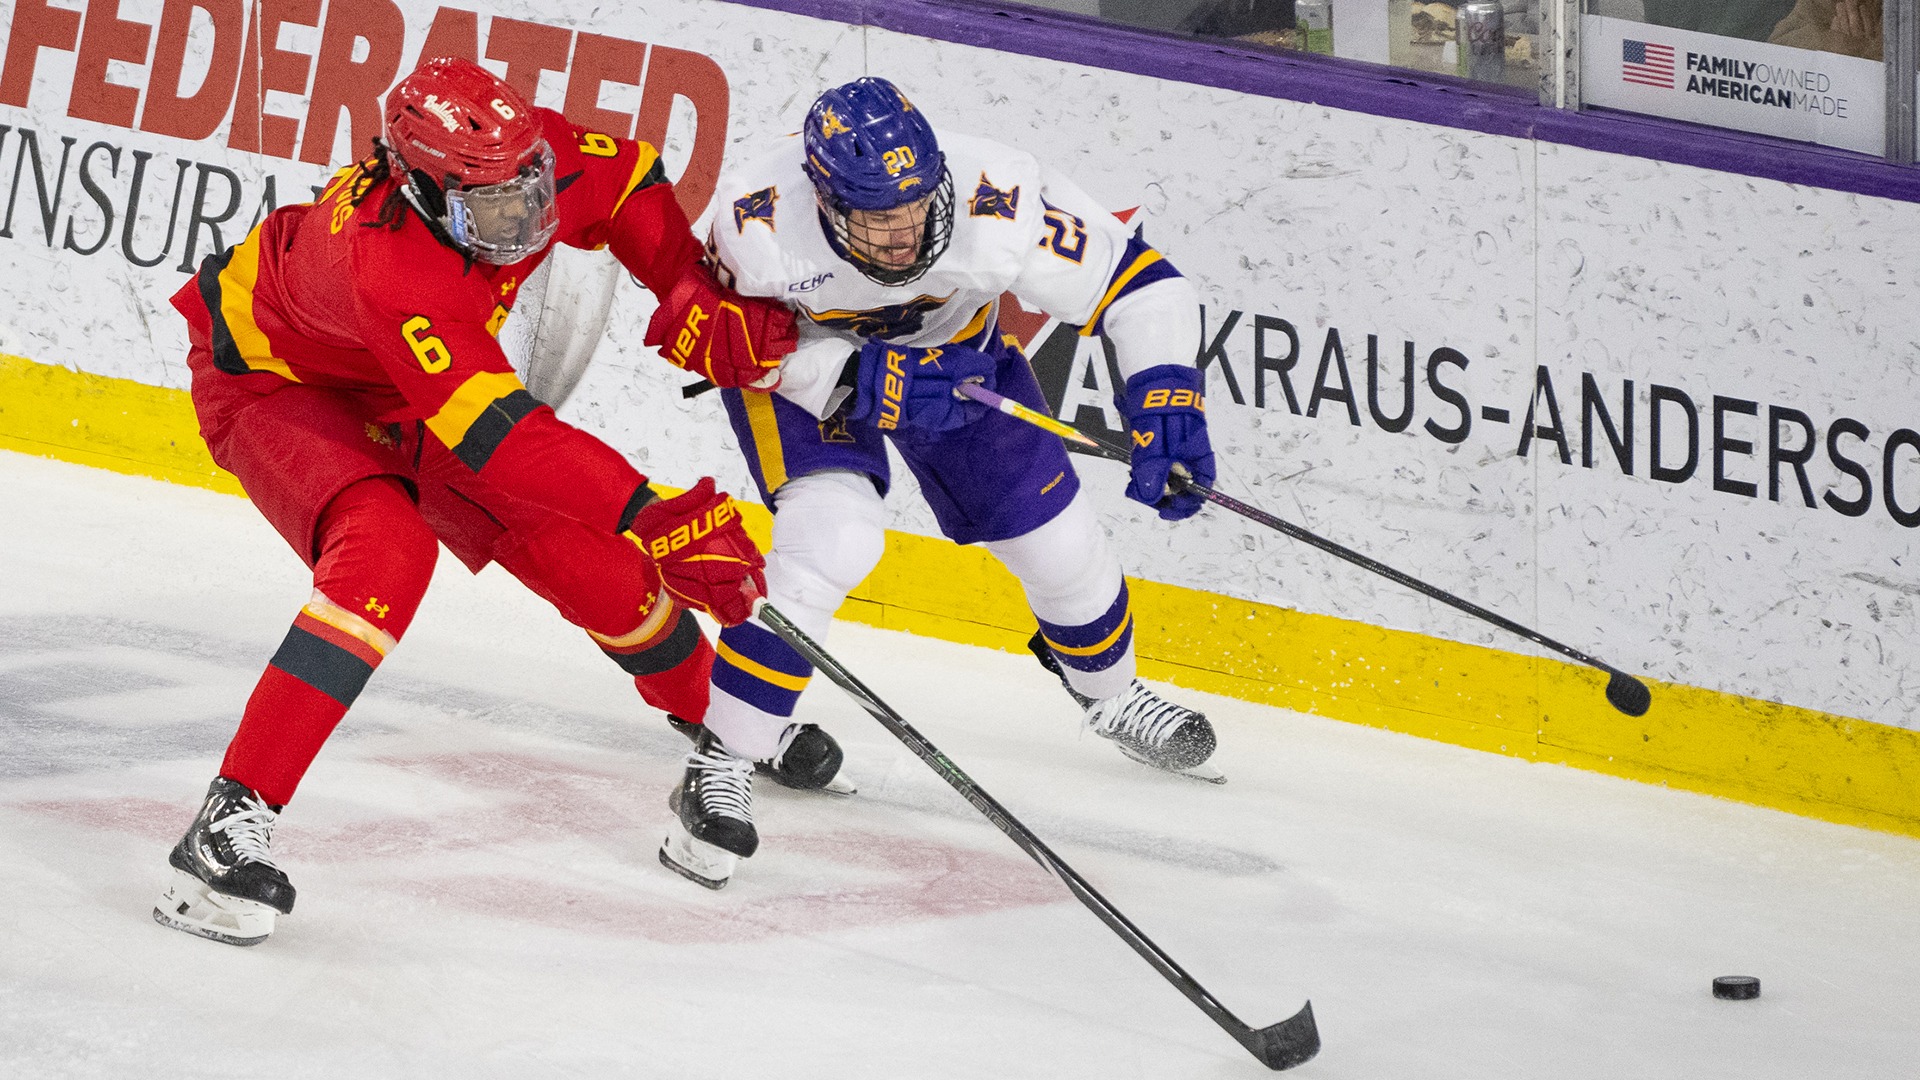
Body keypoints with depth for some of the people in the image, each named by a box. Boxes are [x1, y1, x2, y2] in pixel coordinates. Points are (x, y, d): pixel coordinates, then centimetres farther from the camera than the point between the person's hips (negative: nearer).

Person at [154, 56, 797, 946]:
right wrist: (654, 518, -50)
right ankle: (233, 818, -35)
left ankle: (715, 718, 32)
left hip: (390, 388, 7)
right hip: (270, 382, -7)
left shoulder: (523, 154, -25)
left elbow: (628, 184, 0)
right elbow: (496, 437, -48)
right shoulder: (388, 264, -44)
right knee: (387, 548, -34)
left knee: (580, 550, 3)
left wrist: (699, 299, -11)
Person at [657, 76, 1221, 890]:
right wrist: (861, 381, -36)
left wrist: (1165, 403, -43)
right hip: (798, 358, -3)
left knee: (1053, 537, 7)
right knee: (831, 537, -26)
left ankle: (1109, 692, 41)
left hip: (950, 347, 3)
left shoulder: (997, 202, -39)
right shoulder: (759, 221, -40)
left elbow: (1143, 287, -30)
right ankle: (722, 766, -16)